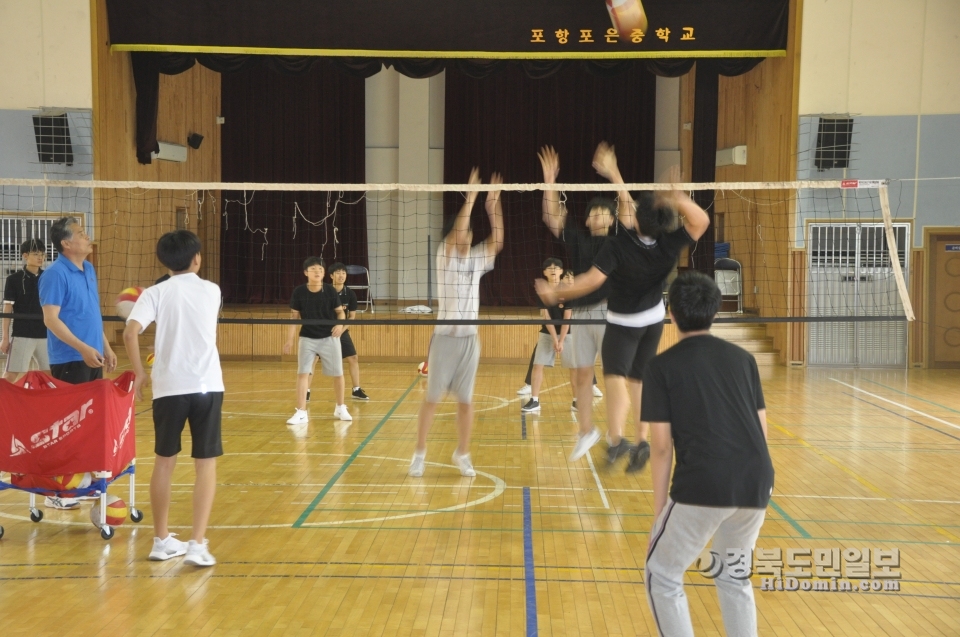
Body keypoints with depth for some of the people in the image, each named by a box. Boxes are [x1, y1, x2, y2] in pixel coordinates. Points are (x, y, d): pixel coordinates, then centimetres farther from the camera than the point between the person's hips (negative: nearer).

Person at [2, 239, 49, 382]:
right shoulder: (14, 279, -4)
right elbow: (7, 310, -2)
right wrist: (5, 337, -5)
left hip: (46, 334, 4)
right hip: (21, 335, -4)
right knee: (10, 376, -4)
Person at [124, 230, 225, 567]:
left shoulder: (155, 293, 1)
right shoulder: (212, 290, 7)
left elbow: (131, 332, -13)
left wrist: (139, 373, -1)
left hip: (168, 387, 1)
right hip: (207, 386, 0)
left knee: (164, 462, 14)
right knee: (206, 464, 3)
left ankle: (162, 540, 23)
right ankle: (197, 543, -5)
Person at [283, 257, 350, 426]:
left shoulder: (330, 290, -11)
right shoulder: (299, 292, -10)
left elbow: (340, 312, 0)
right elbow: (294, 316, 0)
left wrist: (340, 324, -21)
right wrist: (289, 339, -5)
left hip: (329, 337, 0)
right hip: (307, 338, 0)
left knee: (337, 374, 8)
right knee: (302, 373, -8)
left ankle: (340, 408, 28)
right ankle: (301, 412, -2)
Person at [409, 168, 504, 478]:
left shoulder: (476, 259, 9)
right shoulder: (445, 256, -5)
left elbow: (497, 241, -1)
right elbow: (456, 233, -21)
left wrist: (493, 206, -7)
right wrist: (471, 197, -21)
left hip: (470, 338, 4)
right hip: (445, 337, -4)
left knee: (465, 400, 8)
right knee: (432, 398, 1)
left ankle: (462, 454, 19)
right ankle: (420, 453, 11)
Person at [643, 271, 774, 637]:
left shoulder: (662, 366, 3)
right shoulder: (743, 358, 15)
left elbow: (662, 447, -1)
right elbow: (762, 430, 16)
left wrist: (659, 508, 7)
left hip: (703, 486, -5)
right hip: (756, 483, 5)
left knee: (662, 577, 15)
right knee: (734, 576, 26)